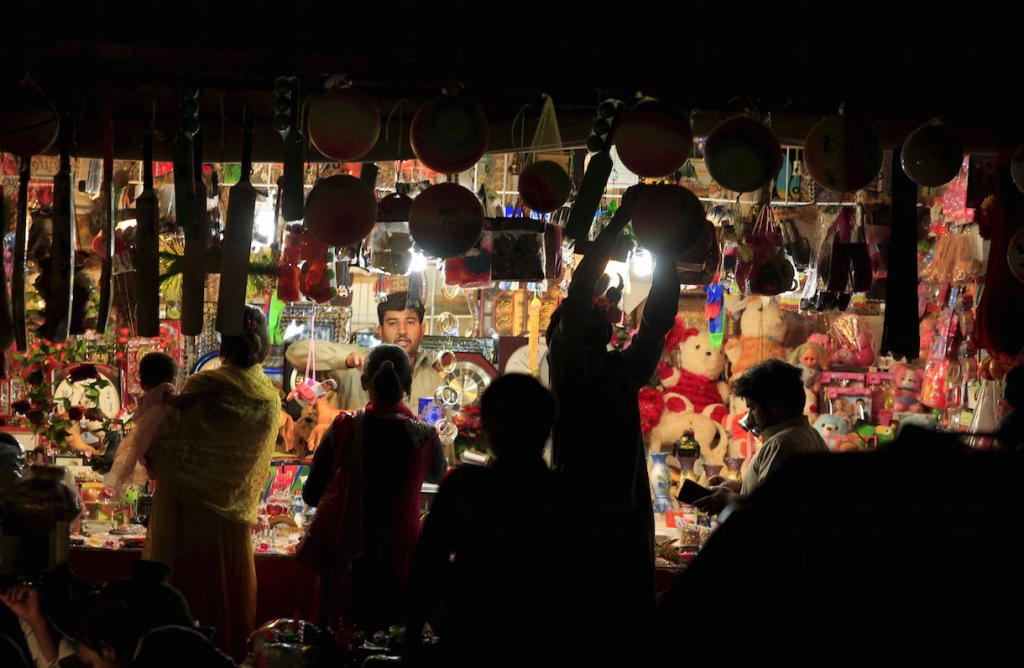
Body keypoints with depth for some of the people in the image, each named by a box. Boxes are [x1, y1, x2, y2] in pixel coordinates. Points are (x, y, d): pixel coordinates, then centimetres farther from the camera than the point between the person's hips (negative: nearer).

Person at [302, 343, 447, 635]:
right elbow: (438, 475, 17)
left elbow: (311, 495, -1)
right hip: (400, 556, 0)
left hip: (350, 559, 0)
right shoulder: (425, 437, -7)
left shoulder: (344, 428, -8)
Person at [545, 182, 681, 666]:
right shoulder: (567, 367, 1)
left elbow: (660, 318, 9)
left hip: (628, 513, 5)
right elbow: (578, 291, -8)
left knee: (631, 626, 3)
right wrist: (620, 219, -8)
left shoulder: (627, 370, 15)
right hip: (580, 513, -5)